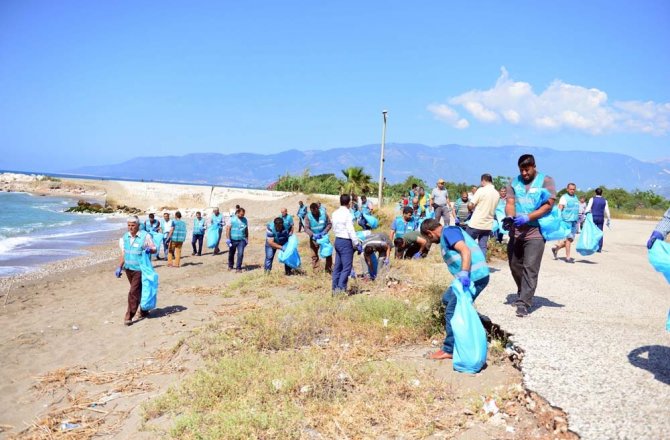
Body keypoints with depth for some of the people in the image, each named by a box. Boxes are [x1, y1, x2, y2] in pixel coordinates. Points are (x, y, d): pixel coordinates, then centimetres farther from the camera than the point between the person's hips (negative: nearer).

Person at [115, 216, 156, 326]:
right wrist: (119, 267, 5)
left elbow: (154, 249, -3)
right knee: (138, 291, 17)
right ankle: (144, 311, 32)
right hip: (128, 268, 6)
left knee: (133, 292, -9)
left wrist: (150, 249, -26)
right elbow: (123, 254, 12)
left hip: (139, 269, -6)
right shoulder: (125, 237, 6)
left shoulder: (145, 236, -10)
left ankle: (129, 316, -4)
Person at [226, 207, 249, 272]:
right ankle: (230, 266, 35)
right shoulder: (232, 219, -6)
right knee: (231, 254, 13)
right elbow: (228, 229, -8)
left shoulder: (245, 220, 4)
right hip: (233, 240, -1)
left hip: (241, 240, 1)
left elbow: (246, 230, 13)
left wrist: (247, 239, 12)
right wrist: (228, 239, -13)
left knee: (240, 254, -13)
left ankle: (238, 268, -4)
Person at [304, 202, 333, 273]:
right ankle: (315, 270, 15)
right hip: (314, 238, -1)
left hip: (324, 236, 1)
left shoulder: (324, 214, -12)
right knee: (314, 255, 5)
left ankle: (328, 268, 20)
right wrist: (313, 235, -34)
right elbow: (306, 228, -19)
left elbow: (329, 224, -7)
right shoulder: (308, 216, -15)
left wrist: (324, 232, -22)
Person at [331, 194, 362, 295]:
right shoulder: (347, 213, -16)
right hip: (346, 242, -8)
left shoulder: (335, 213, 8)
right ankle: (341, 288, -8)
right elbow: (351, 230, -17)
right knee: (347, 267, -4)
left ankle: (335, 288, 15)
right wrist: (357, 244, -13)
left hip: (337, 240, 8)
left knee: (338, 266, 12)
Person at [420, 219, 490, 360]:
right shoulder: (447, 235, 22)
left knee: (452, 312, -4)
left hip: (474, 277, -11)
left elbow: (465, 251, -23)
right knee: (447, 299, 24)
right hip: (470, 276, 11)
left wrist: (464, 274, -34)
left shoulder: (448, 231, -9)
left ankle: (449, 350, 6)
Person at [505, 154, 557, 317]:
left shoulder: (546, 181, 1)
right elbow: (510, 203, 4)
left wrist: (528, 218, -21)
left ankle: (523, 303, -8)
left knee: (530, 268, -10)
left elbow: (548, 205, -8)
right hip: (515, 231, 5)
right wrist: (510, 217, -19)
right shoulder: (514, 182, 12)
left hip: (535, 232, -5)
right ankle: (523, 293, 34)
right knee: (514, 265, 13)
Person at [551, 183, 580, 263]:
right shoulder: (564, 197, -3)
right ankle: (568, 257, -2)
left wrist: (578, 221, 21)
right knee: (569, 238, -8)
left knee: (571, 239, 7)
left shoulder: (575, 198, 19)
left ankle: (556, 248, 23)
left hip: (574, 221, 7)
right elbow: (559, 209, -11)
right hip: (567, 220, -7)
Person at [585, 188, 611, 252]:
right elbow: (607, 211, 6)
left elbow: (588, 208, -8)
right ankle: (599, 248, 0)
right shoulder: (604, 200, 6)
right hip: (601, 218, 2)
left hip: (593, 217, -2)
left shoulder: (592, 199, -1)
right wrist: (608, 220, 12)